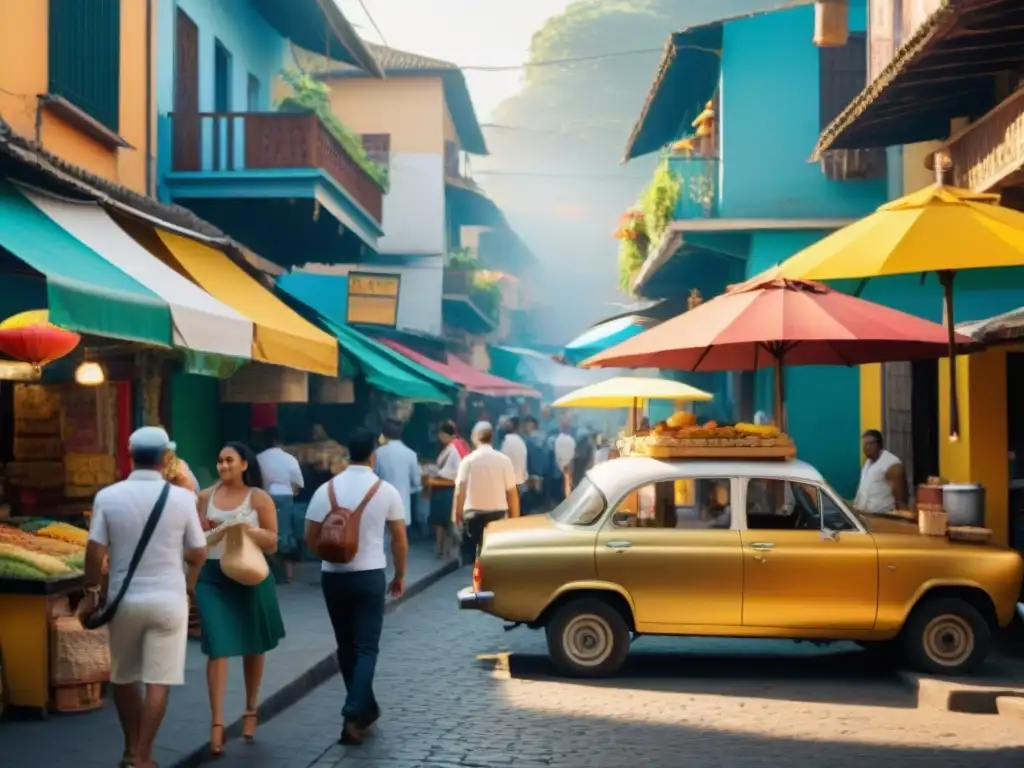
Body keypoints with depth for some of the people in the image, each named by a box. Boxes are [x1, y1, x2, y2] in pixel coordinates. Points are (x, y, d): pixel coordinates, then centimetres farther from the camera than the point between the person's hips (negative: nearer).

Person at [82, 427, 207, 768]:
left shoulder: (108, 496, -6)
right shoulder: (182, 497, -6)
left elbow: (95, 552, -7)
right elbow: (198, 555, -1)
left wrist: (91, 592, 6)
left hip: (124, 599, 2)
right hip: (168, 598, -1)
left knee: (123, 678, 18)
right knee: (158, 681, 4)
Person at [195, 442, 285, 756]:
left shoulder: (259, 498, -3)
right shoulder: (206, 497, 4)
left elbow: (272, 540, -3)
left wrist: (250, 530, -21)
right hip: (213, 577, 1)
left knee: (252, 646, 14)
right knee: (218, 648, -7)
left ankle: (251, 710, 32)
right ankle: (217, 722, -6)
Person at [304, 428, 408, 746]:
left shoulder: (326, 490, -3)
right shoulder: (386, 491, -6)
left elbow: (311, 540, 1)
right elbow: (400, 540, -2)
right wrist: (399, 575, 13)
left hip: (333, 575, 2)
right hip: (370, 575, -2)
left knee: (346, 646, 16)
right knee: (366, 647, 3)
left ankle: (366, 709, 25)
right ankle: (352, 715, -12)